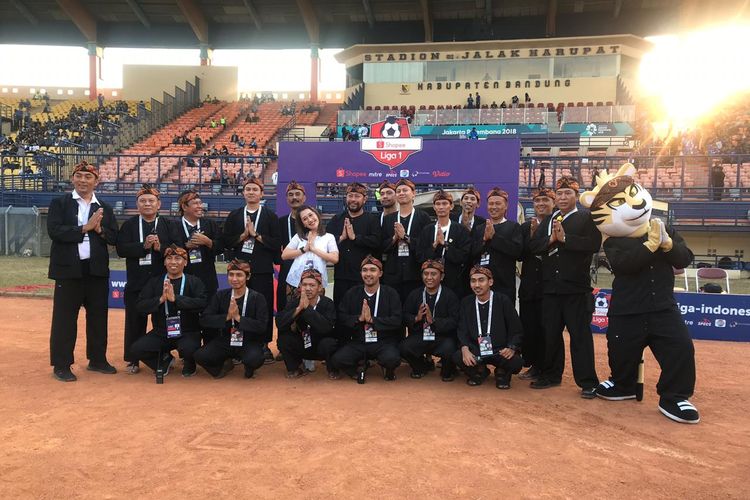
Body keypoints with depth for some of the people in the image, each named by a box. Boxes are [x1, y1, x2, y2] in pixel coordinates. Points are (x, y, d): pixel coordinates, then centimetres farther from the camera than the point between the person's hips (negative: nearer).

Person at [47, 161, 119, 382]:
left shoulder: (104, 208, 10)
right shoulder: (59, 203, 0)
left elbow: (114, 237, 5)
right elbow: (54, 231, -14)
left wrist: (100, 230, -14)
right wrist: (84, 228, -17)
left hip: (97, 270, 4)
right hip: (68, 269, -4)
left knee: (98, 316, 11)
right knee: (64, 317, 2)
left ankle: (97, 359, 24)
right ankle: (61, 365, 12)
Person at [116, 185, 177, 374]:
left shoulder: (168, 225, 6)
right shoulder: (129, 225, 6)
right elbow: (121, 249, -6)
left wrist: (160, 247, -18)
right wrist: (144, 245, -17)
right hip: (136, 282, 0)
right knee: (135, 321, 6)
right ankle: (132, 360, 17)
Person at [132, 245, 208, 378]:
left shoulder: (194, 282, -1)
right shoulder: (154, 282, 8)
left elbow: (202, 303, -18)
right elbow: (141, 306, -2)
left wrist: (175, 298, -24)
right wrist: (161, 299, -19)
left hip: (188, 333, -3)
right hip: (161, 333, 4)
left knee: (188, 349, -33)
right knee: (137, 348, -17)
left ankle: (189, 363, 6)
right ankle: (164, 358, 14)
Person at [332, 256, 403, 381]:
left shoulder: (390, 293, 0)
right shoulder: (352, 293, 7)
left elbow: (396, 320, -10)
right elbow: (341, 318, 1)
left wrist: (372, 319, -20)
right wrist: (359, 318, -17)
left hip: (384, 342, -2)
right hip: (358, 343, 2)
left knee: (392, 359, -33)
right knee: (338, 360, -23)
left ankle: (388, 370, 6)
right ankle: (361, 364, 9)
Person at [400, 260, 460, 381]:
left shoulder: (450, 296, -4)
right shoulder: (414, 294, 7)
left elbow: (453, 321, -12)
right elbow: (405, 316, 5)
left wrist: (433, 321, -25)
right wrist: (416, 319, -17)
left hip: (443, 336, -3)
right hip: (420, 335, 3)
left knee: (449, 350, -33)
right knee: (404, 348, -23)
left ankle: (447, 371, 8)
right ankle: (424, 365, 13)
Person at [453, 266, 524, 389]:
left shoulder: (503, 301, -6)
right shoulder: (466, 302, 4)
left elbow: (516, 331, -4)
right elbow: (462, 330, 0)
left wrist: (512, 348, -24)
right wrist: (465, 349, -20)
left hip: (500, 351, -2)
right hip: (476, 351, 2)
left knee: (516, 362, -33)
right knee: (458, 357, -28)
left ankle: (502, 373, 7)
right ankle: (480, 371, 8)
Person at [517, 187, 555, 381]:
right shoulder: (526, 227, 10)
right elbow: (520, 255, -1)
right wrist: (532, 236, -11)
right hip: (529, 285, 4)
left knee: (546, 327, 1)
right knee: (528, 326, 6)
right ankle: (533, 365, 19)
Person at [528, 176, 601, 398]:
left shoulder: (587, 218, -1)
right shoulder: (547, 220, 14)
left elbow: (594, 244, -16)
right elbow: (532, 246, 5)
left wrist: (564, 238, -19)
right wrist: (550, 240, -13)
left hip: (576, 288, -5)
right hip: (551, 287, 5)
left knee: (580, 335, -1)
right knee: (550, 334, 11)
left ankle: (588, 382, 7)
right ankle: (551, 375, 24)